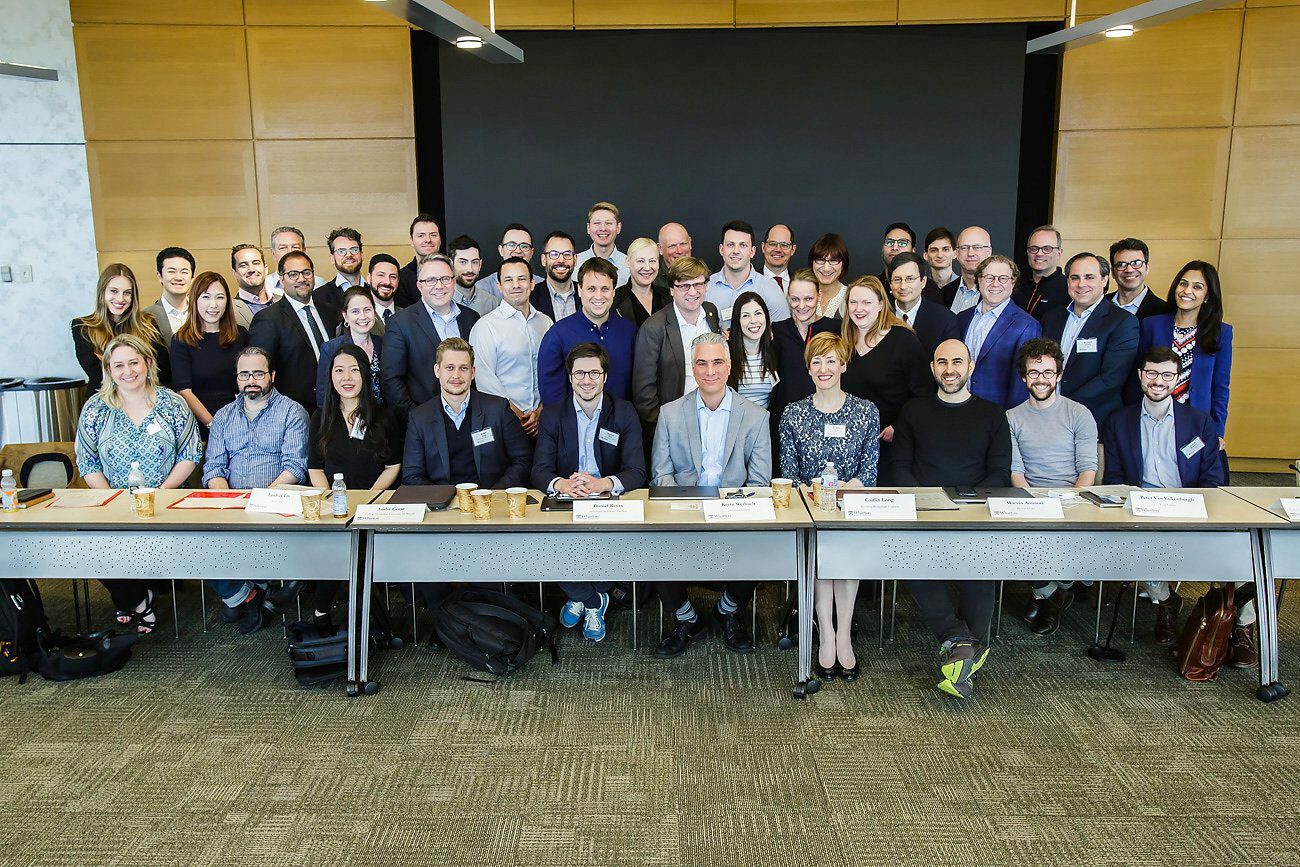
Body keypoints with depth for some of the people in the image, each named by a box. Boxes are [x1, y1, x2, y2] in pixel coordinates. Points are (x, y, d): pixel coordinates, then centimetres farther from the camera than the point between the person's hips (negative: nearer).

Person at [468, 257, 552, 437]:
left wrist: (540, 411, -5)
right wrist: (518, 416, -12)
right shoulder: (485, 326, -5)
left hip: (542, 419, 4)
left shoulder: (545, 322, 10)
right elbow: (485, 379, -10)